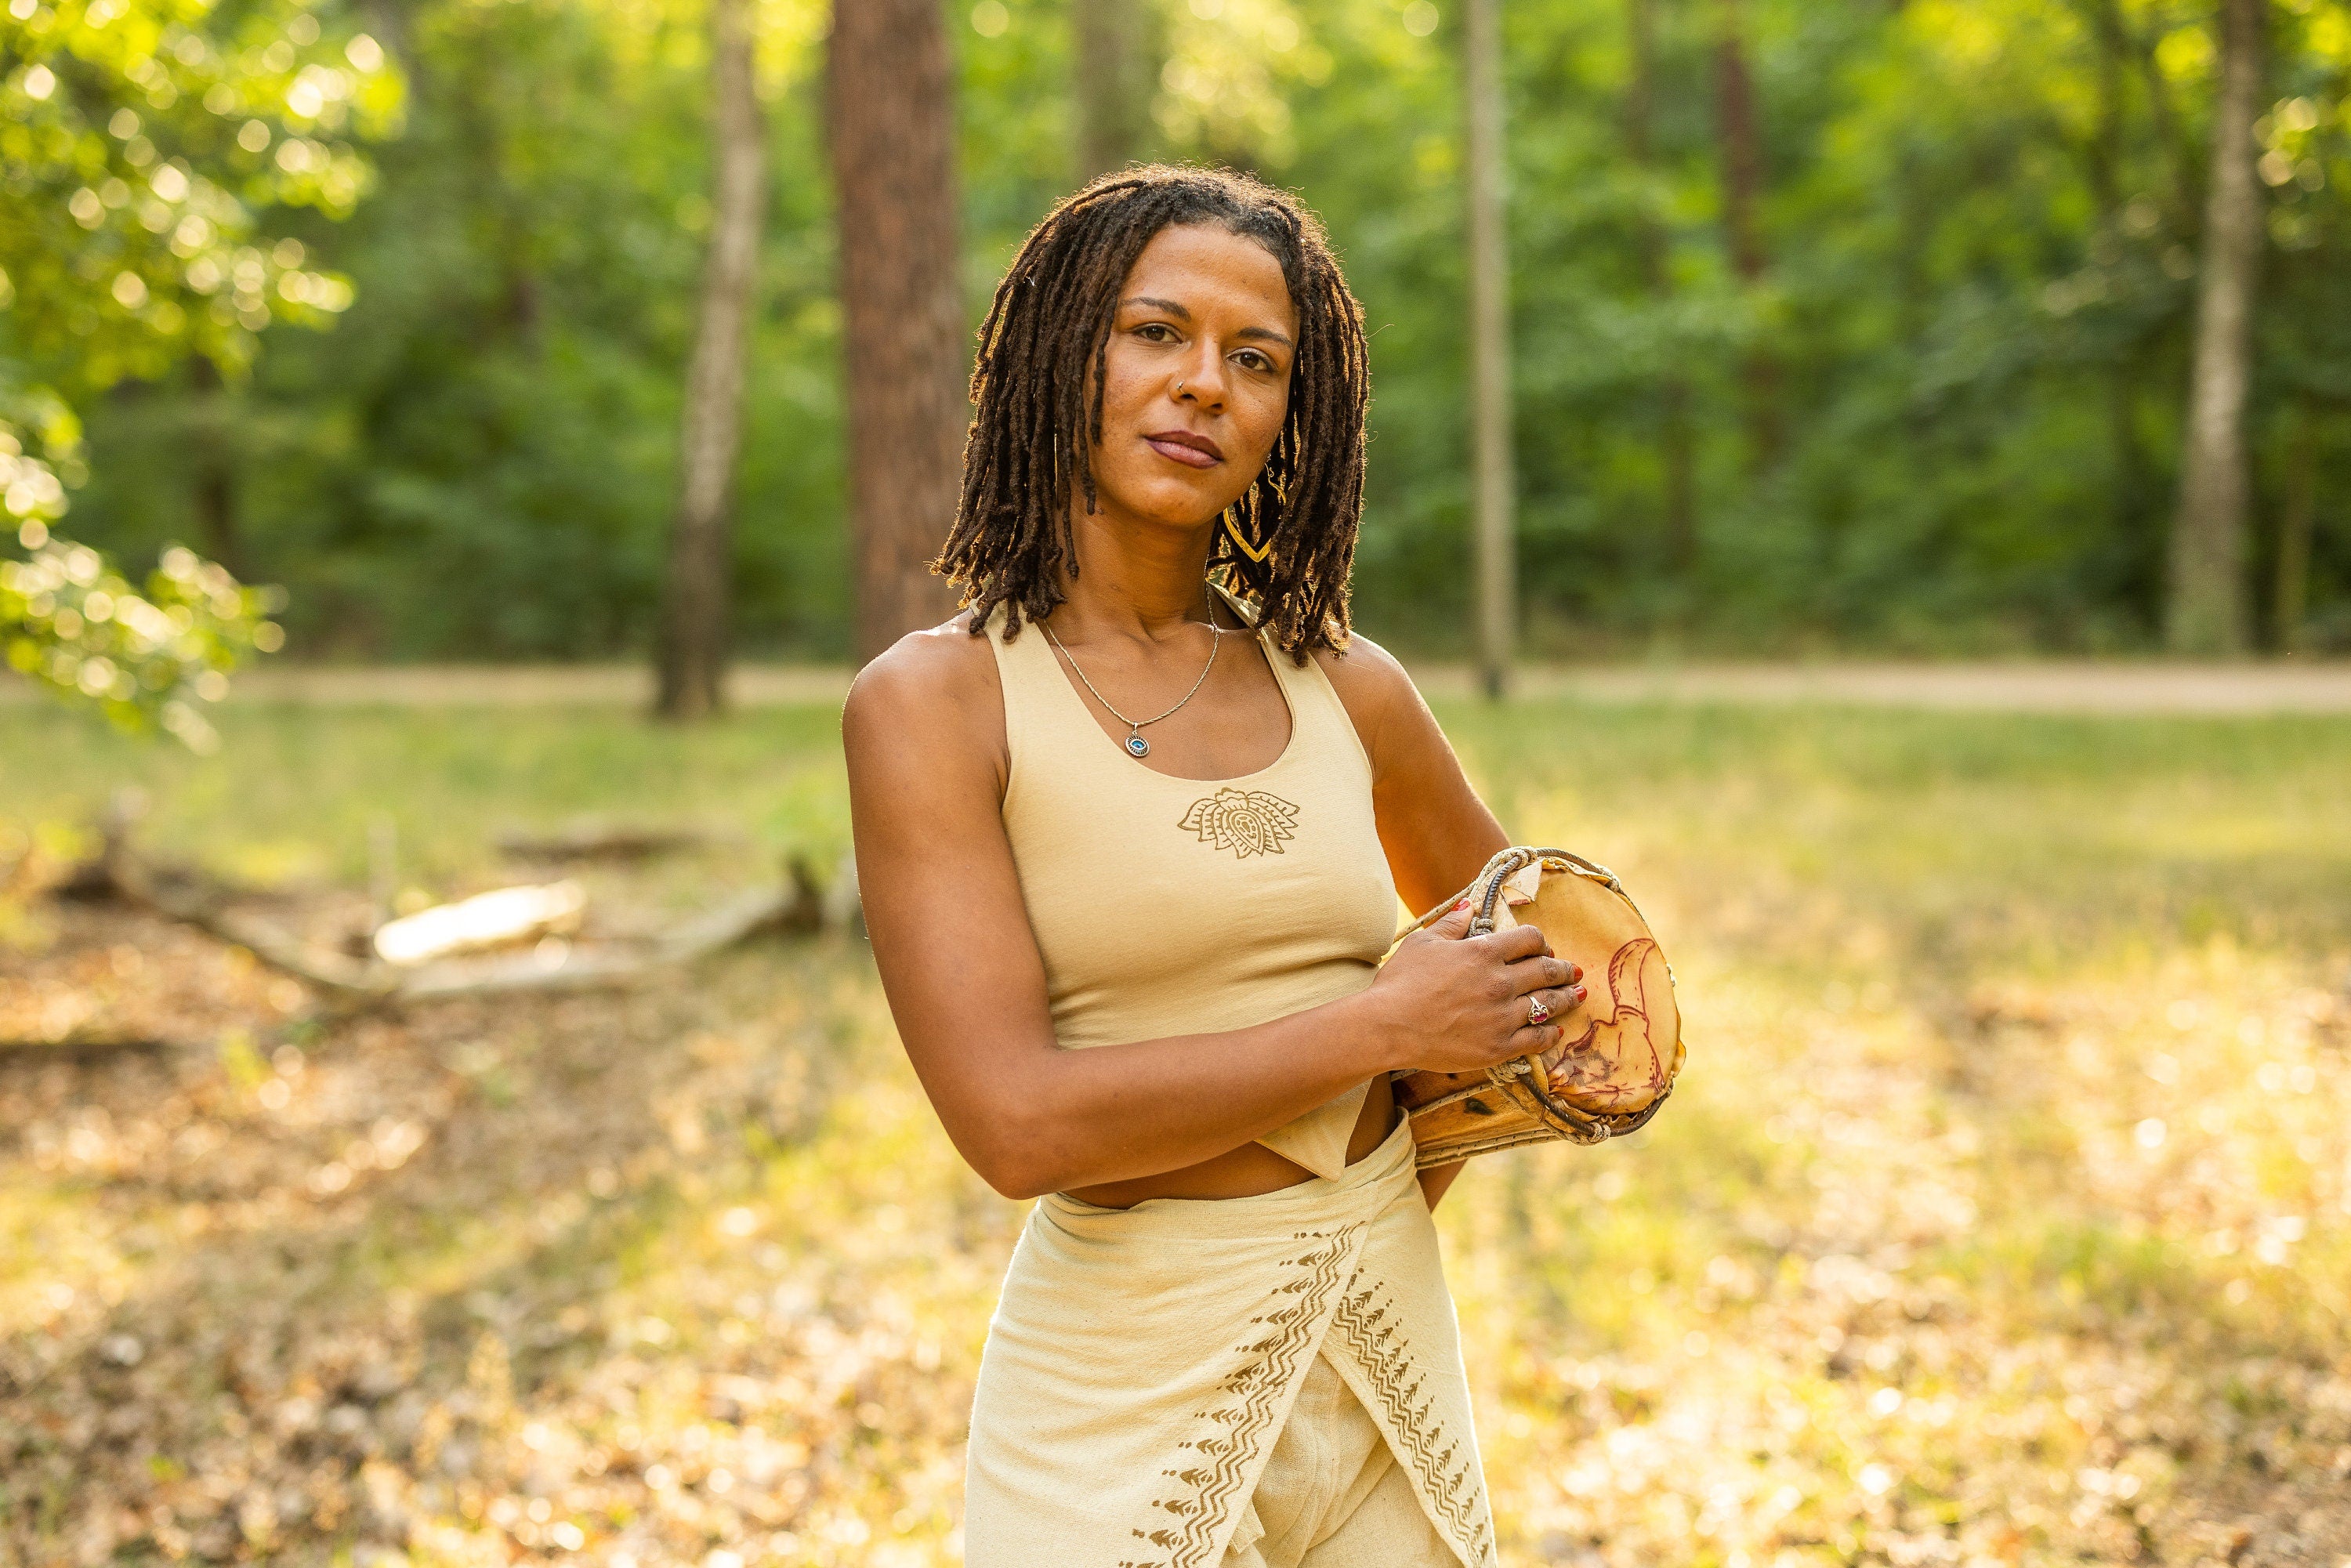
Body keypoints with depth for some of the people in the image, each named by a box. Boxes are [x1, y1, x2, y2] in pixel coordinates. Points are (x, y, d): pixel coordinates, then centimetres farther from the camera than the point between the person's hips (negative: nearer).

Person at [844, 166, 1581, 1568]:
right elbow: (1019, 1120, -20)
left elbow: (1521, 949, 20)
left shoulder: (1347, 689, 3)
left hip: (1389, 1350, 4)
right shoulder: (936, 702, -10)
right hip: (1130, 1393, -4)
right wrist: (1385, 1025, -14)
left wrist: (1414, 1186, 5)